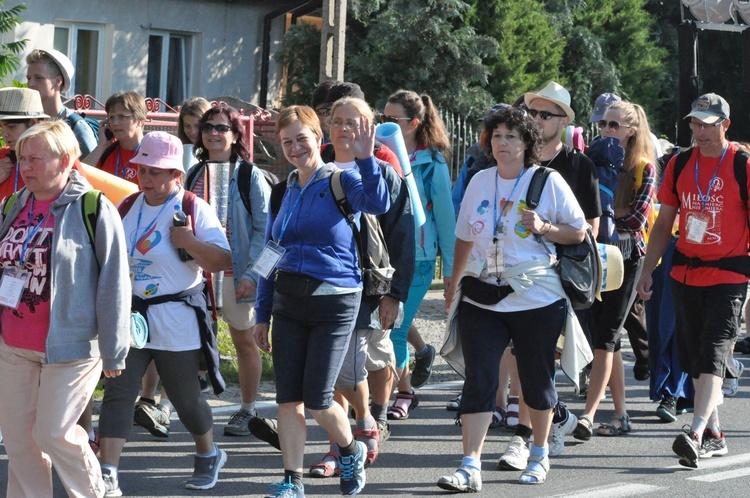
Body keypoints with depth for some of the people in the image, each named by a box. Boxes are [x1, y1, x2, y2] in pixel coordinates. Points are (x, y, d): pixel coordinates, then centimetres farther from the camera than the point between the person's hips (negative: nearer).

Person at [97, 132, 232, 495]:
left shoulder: (194, 209, -8)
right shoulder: (126, 207, 7)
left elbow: (223, 261, -12)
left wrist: (189, 241, -24)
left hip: (176, 321, -4)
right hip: (129, 315, 4)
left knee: (185, 395, 9)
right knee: (117, 392, -8)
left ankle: (208, 455, 36)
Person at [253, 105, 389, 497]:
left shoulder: (340, 181, -5)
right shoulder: (283, 192, 11)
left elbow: (377, 204, -26)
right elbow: (270, 257, 15)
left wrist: (365, 160, -40)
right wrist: (263, 315, 13)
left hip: (334, 304, -5)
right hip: (288, 303, 5)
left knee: (317, 399, -5)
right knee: (288, 397, 1)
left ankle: (350, 450, 23)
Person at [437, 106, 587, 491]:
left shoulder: (549, 182, -4)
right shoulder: (479, 182, 9)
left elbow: (579, 232, 0)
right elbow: (465, 236, 20)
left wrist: (543, 227, -16)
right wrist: (454, 281, 22)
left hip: (537, 300, -3)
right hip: (482, 298, 3)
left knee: (536, 380, 9)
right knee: (478, 380, -6)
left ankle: (539, 455, 29)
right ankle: (470, 467, -10)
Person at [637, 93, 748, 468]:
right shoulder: (680, 164, 8)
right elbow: (664, 222, 14)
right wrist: (648, 270, 10)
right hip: (685, 273, 6)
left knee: (713, 355, -15)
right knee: (694, 358, 9)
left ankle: (696, 433, -25)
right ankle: (714, 436, 19)